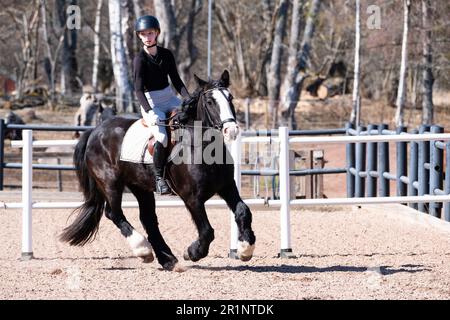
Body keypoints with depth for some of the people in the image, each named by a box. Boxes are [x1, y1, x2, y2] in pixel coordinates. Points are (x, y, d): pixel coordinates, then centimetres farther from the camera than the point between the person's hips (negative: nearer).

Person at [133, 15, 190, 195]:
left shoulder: (166, 55, 7)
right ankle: (159, 177, -10)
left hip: (170, 98, 6)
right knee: (162, 138, -28)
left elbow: (176, 80, 11)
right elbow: (138, 89, -16)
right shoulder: (140, 59, -9)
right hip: (151, 103, -6)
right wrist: (150, 112, -29)